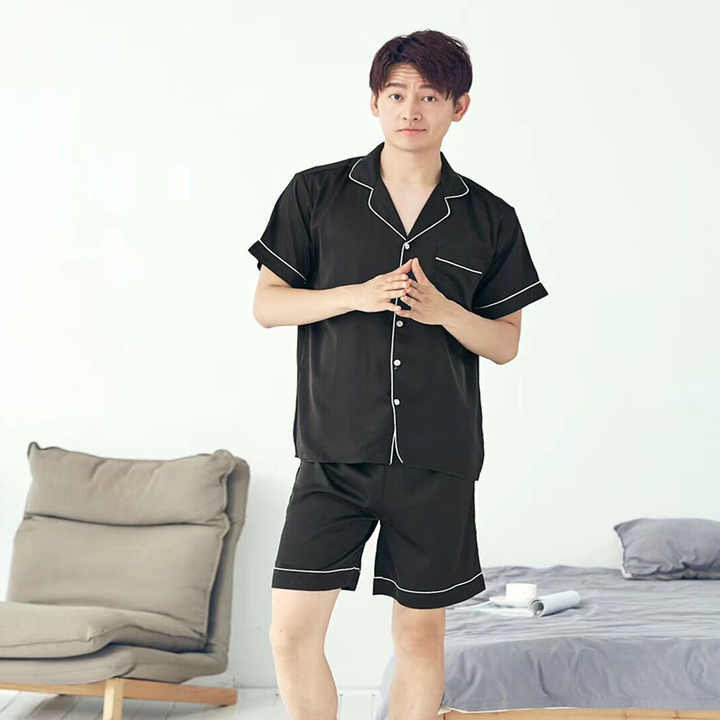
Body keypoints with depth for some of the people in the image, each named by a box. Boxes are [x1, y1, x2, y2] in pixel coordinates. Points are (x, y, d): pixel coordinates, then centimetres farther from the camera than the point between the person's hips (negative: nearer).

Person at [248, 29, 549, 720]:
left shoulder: (490, 219, 4)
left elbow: (506, 344, 7)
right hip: (334, 452, 0)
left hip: (438, 460, 1)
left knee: (420, 633, 9)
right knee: (292, 631, -4)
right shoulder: (316, 193, 2)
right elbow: (266, 304, 3)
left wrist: (441, 310, -13)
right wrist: (359, 295, -14)